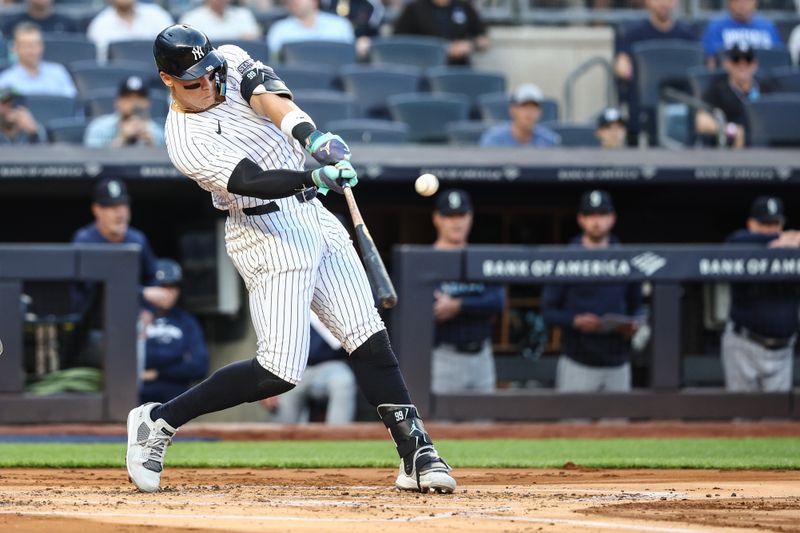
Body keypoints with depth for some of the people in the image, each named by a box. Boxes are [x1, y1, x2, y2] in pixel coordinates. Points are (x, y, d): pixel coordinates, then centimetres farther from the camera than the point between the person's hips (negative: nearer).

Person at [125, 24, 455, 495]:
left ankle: (416, 455, 0)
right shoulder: (186, 141, -14)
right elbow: (251, 181, -26)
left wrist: (313, 137, -36)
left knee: (370, 340, -1)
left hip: (312, 217, 7)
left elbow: (270, 98, -16)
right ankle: (160, 421, 1)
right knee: (279, 372, -11)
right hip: (269, 238, -7)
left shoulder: (231, 62, 3)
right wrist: (314, 177, -42)